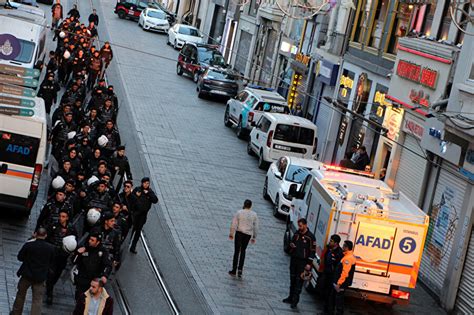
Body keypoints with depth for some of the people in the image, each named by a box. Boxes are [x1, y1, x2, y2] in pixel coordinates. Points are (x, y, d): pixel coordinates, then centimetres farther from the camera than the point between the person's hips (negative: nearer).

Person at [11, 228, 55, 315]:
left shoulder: (28, 245, -15)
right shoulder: (51, 248, -10)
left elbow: (20, 257, -3)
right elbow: (51, 262, 3)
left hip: (27, 275, 0)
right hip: (40, 277, 0)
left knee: (20, 295, 21)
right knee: (37, 300, 4)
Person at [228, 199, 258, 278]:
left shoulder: (239, 212, -7)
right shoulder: (254, 214, -1)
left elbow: (234, 224, -6)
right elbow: (256, 227, 3)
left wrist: (231, 234, 5)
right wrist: (254, 237, 12)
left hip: (239, 233, -2)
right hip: (248, 234, 2)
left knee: (237, 251, 7)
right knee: (243, 251, 18)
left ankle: (234, 271, 8)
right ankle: (240, 269, 5)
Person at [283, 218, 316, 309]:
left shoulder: (310, 237, -9)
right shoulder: (297, 233, 8)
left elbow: (312, 251, -8)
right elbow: (291, 242, 23)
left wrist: (309, 263, -13)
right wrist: (291, 244, -3)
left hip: (302, 262, -6)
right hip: (294, 260, 6)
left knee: (299, 281, -6)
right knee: (292, 279, 12)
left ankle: (295, 301, -4)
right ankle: (291, 297, 22)